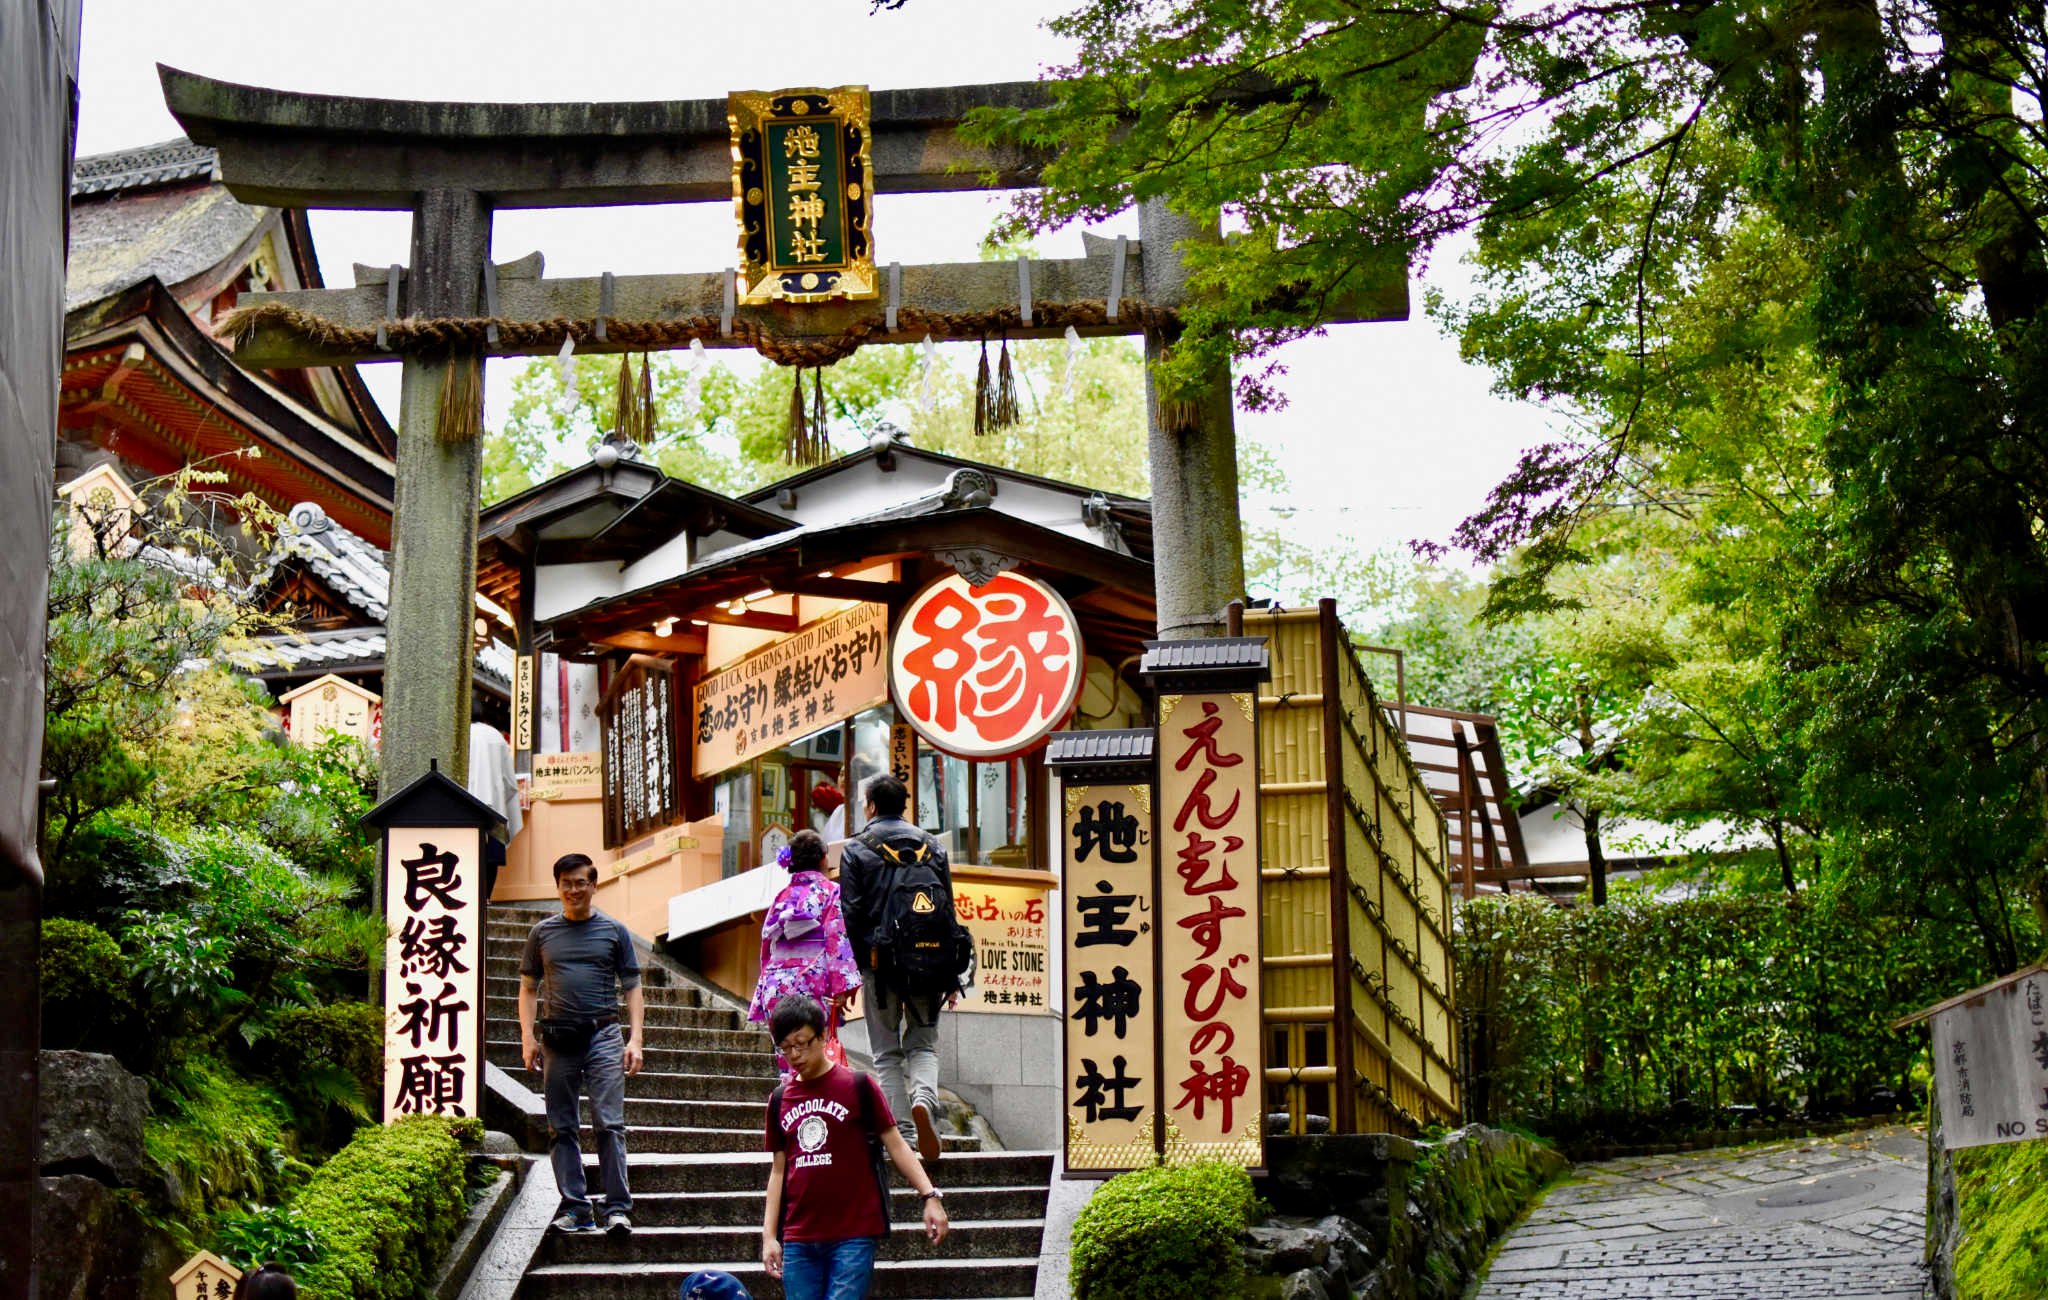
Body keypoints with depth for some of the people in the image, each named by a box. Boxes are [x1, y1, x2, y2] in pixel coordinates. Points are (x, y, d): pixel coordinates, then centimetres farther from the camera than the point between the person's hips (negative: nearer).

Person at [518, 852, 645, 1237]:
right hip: (557, 1039, 2)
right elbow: (528, 988, 15)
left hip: (603, 1035, -2)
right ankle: (575, 1208, 8)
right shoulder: (542, 933, 12)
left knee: (610, 1123, -10)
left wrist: (635, 1039, 0)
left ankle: (618, 1208, -11)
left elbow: (632, 988, 10)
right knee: (563, 1128, 3)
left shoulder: (613, 931, 8)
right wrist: (527, 1038, 4)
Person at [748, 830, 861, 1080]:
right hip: (813, 983, -5)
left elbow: (767, 946, 17)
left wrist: (763, 996, 21)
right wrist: (842, 987, -12)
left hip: (775, 986, 5)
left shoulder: (782, 897, 16)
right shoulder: (831, 892, 2)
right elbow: (837, 939, -9)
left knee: (787, 1057, 6)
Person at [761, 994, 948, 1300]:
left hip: (854, 1236, -4)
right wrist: (769, 1235, 10)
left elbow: (894, 1144, 0)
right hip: (798, 1239, 4)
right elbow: (779, 1170, 15)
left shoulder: (858, 1086, 0)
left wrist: (930, 1196, -11)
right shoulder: (780, 1100, 12)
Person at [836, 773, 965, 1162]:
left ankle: (901, 1133, 0)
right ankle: (923, 1099, -18)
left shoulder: (856, 849, 1)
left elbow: (851, 913, -5)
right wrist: (951, 978, 12)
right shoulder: (931, 846, 10)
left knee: (887, 1052, 7)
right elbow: (948, 912, 8)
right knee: (923, 1043, 11)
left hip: (880, 960, -2)